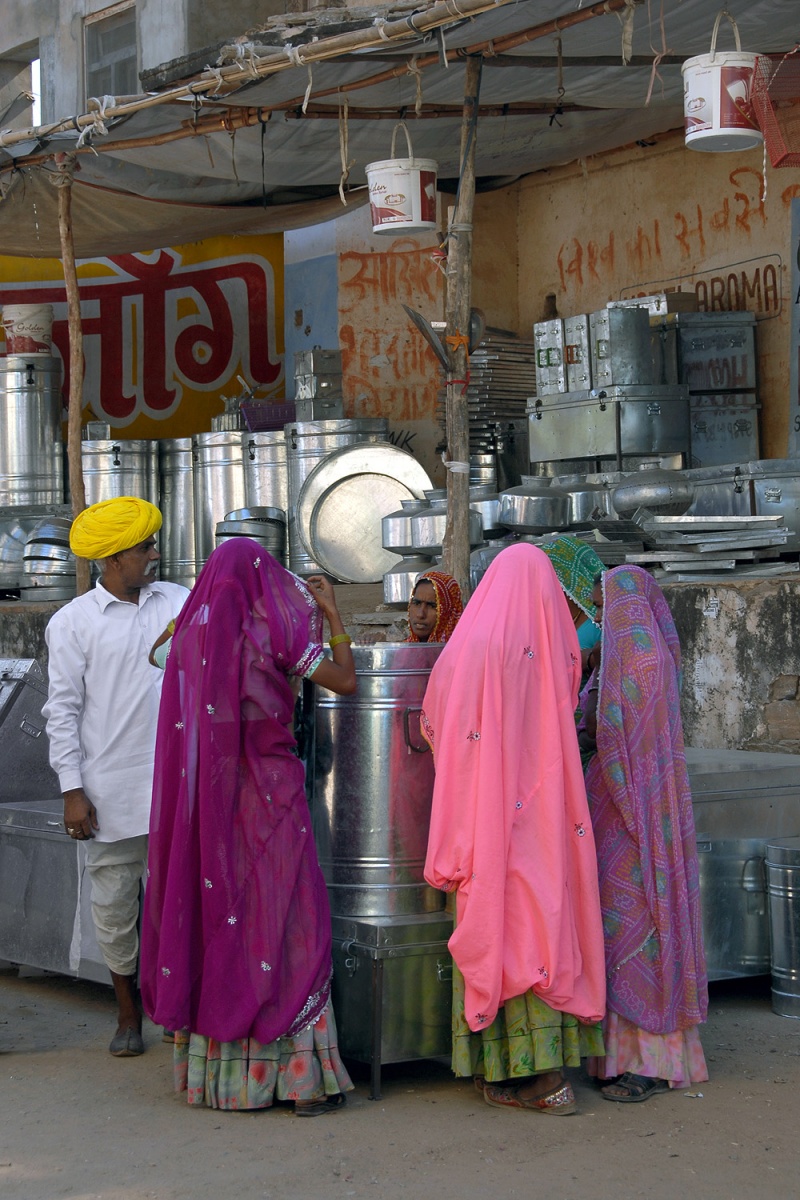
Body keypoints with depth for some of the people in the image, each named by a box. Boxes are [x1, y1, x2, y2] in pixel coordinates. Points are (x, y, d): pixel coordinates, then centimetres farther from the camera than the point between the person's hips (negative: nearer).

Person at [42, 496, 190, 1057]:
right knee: (114, 905, 7)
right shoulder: (73, 622, -1)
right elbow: (63, 710, -1)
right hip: (112, 793, -2)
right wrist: (73, 790, -6)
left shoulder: (180, 602, 8)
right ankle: (129, 1014, 23)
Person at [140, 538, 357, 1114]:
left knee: (213, 916, 11)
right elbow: (345, 681, -6)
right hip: (268, 795, -5)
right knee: (284, 922, -2)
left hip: (205, 798, 5)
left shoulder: (193, 632, 5)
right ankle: (302, 1074, -3)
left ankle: (213, 1065, 16)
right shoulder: (273, 632, -9)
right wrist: (332, 612, 6)